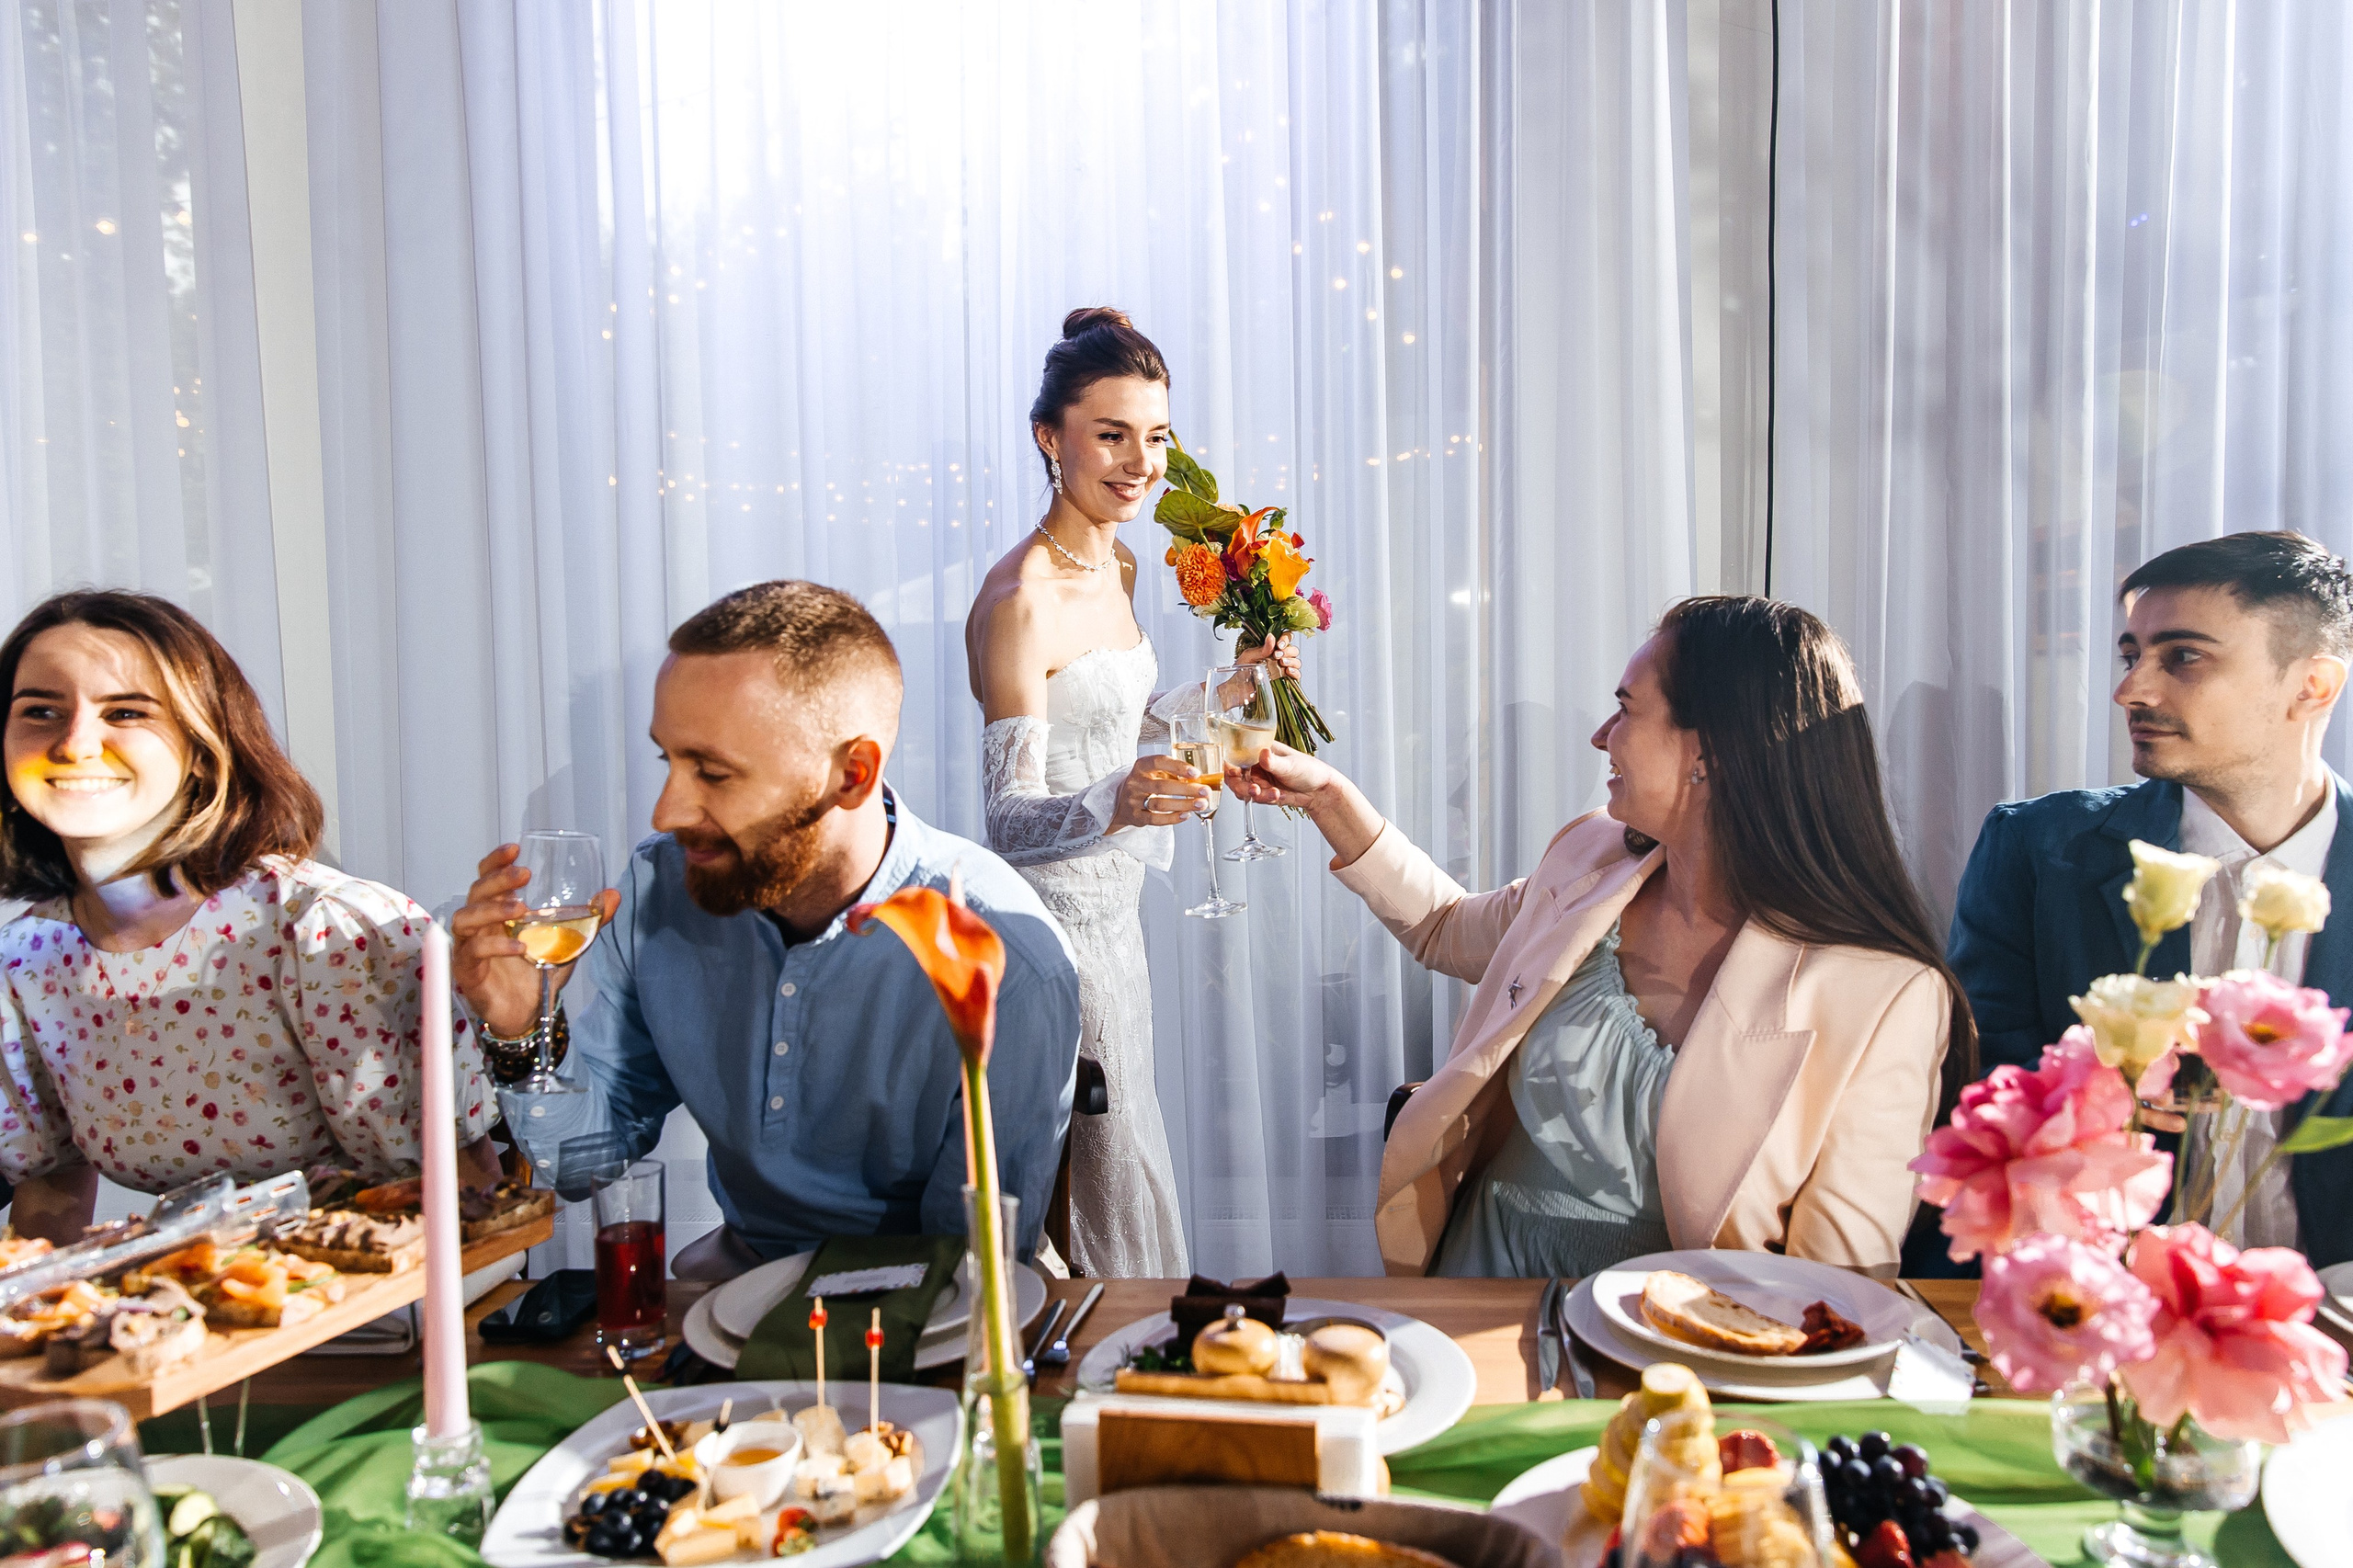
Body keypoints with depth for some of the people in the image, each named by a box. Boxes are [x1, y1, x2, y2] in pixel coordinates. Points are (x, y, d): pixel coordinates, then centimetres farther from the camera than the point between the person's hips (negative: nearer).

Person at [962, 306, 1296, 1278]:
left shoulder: (1117, 568, 6)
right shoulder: (1020, 599, -23)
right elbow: (1009, 819, -23)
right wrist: (1111, 803, -41)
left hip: (1111, 905, 9)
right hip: (1056, 917, -9)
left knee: (1110, 1164, 22)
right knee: (1116, 1177, 4)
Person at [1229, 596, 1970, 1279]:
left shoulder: (1881, 997, -16)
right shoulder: (1590, 860, 3)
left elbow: (1839, 1282, -14)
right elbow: (1446, 928, 24)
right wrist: (1330, 797, 16)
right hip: (1472, 1291, 4)